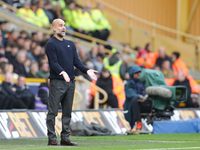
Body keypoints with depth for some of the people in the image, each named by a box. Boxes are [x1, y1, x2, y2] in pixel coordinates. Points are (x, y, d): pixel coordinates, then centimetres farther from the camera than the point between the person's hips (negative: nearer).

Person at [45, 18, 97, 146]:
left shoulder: (71, 44, 19)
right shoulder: (51, 44, -2)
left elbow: (76, 61, 12)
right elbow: (54, 62, -13)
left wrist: (86, 70, -5)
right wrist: (62, 72, -31)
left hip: (70, 82, 7)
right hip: (57, 82, -7)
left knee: (67, 112, 8)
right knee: (53, 112, -5)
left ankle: (65, 138, 12)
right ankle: (52, 138, -3)